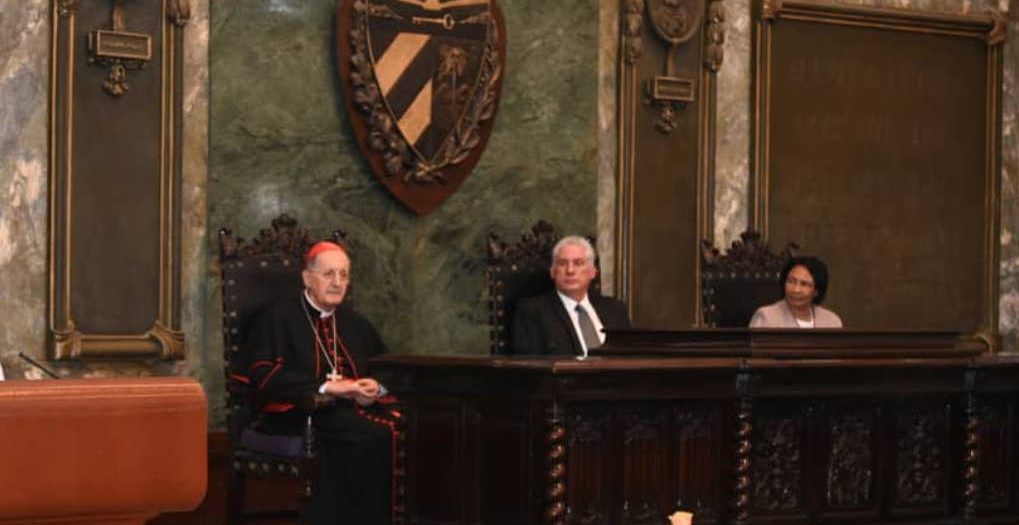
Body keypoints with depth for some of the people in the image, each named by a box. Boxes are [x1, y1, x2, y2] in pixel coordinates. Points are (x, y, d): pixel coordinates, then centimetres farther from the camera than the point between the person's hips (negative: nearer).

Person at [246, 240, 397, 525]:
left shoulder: (355, 322, 23)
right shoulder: (278, 317, 4)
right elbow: (264, 376, -10)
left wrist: (376, 388, -5)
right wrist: (325, 386, -19)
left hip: (355, 407, 5)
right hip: (300, 411, -5)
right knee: (373, 437, -33)